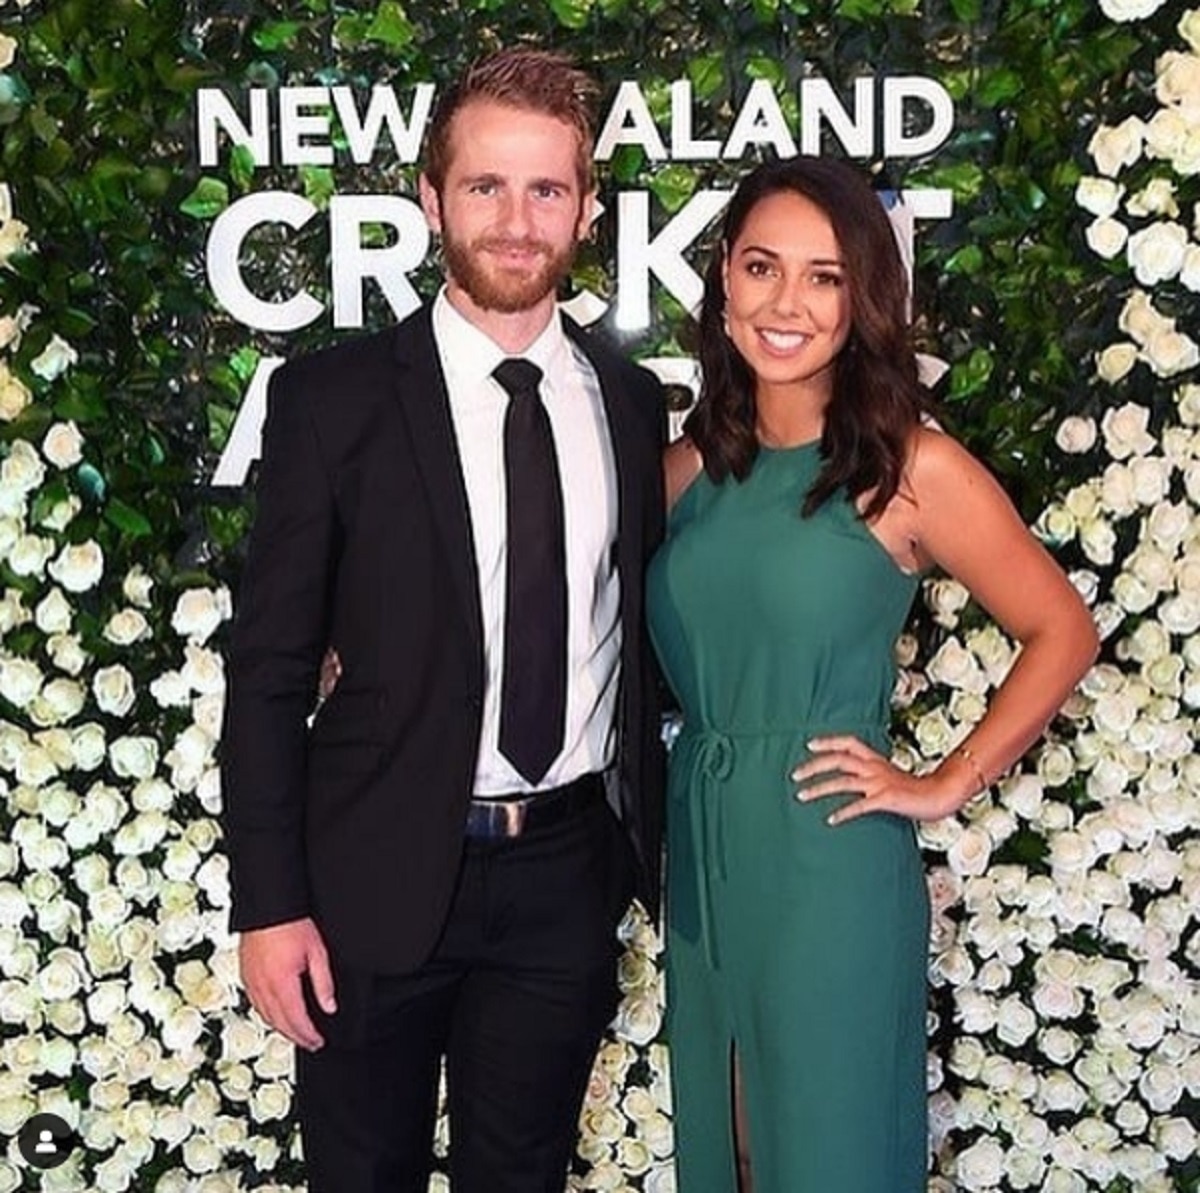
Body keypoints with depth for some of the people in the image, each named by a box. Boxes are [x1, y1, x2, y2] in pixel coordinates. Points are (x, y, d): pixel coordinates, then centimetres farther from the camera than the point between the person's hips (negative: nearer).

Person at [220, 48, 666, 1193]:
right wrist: (269, 905, -10)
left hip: (568, 874, 3)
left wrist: (648, 837, 11)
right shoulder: (332, 398, -7)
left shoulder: (630, 401, 3)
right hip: (378, 880, -2)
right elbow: (269, 669, -7)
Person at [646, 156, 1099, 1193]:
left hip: (830, 863, -5)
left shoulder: (912, 467, -10)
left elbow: (1063, 632, -5)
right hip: (699, 854, 5)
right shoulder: (692, 465, 4)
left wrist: (945, 787, -7)